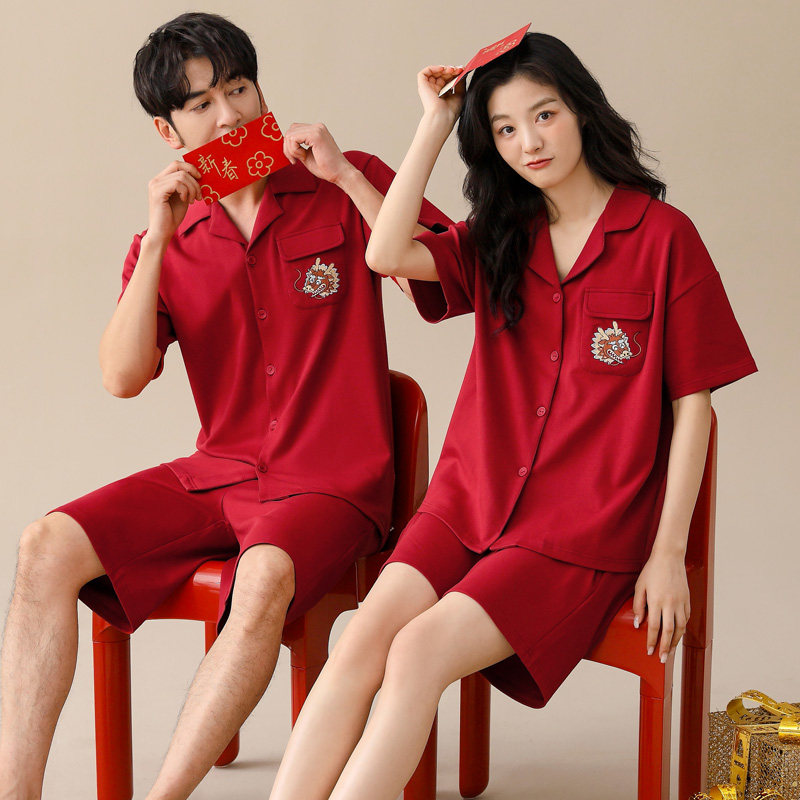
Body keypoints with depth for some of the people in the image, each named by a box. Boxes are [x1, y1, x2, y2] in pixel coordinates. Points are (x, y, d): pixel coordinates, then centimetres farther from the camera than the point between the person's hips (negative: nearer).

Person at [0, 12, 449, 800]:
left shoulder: (348, 186, 2)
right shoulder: (168, 236, 11)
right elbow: (122, 378, -2)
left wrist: (345, 176, -15)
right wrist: (158, 240, -9)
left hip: (333, 483, -4)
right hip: (215, 475, 4)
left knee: (266, 575, -37)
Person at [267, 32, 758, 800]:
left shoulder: (661, 235, -1)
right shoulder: (499, 239, 13)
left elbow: (691, 404, -1)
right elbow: (386, 254, -5)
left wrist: (668, 552, -5)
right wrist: (434, 123, 0)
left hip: (587, 527, -4)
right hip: (471, 500, 4)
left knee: (419, 652, -24)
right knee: (361, 640, -20)